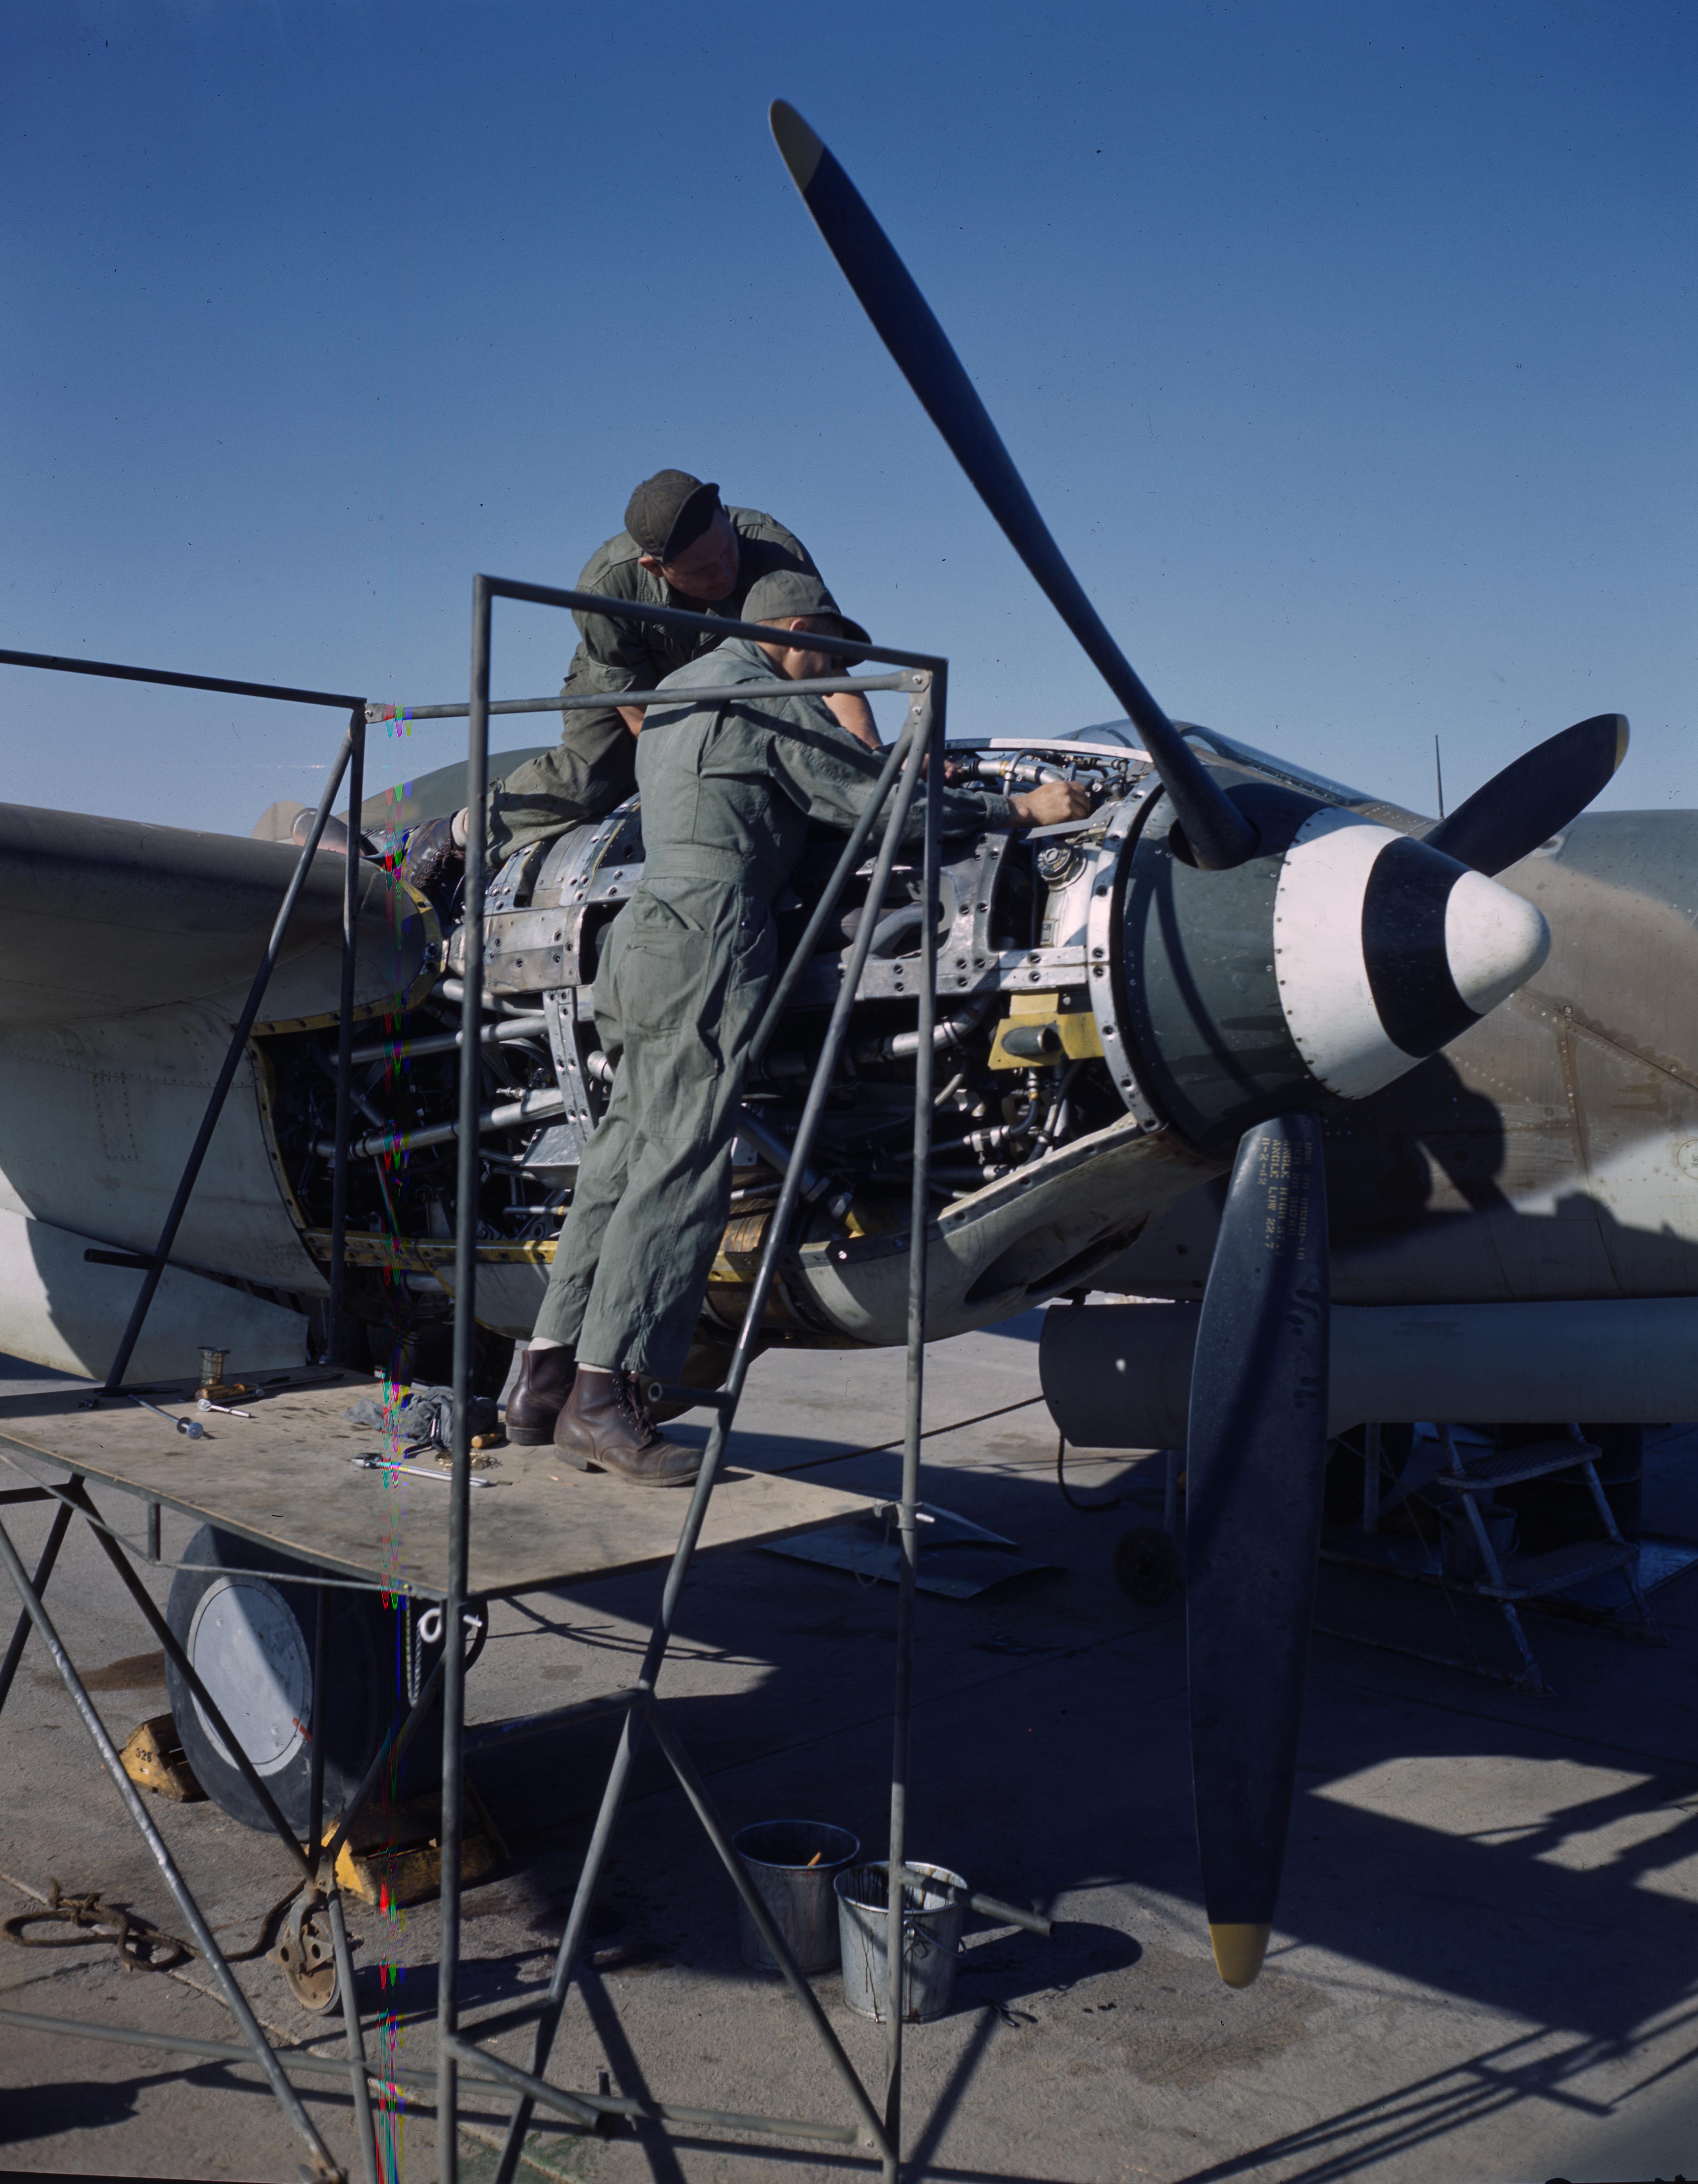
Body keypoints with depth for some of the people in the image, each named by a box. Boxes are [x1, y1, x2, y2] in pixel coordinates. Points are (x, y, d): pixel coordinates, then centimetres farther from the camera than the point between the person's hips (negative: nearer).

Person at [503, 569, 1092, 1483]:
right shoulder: (766, 701, -4)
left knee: (624, 1160, 8)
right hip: (708, 938, -10)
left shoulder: (674, 692, 26)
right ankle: (602, 1393, -13)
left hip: (649, 932, 10)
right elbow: (880, 803, -7)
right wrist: (1021, 808, 0)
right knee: (681, 1169, -11)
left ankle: (547, 1375, 8)